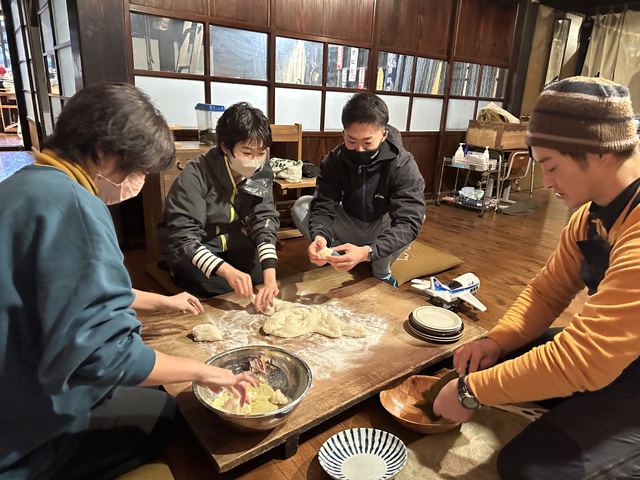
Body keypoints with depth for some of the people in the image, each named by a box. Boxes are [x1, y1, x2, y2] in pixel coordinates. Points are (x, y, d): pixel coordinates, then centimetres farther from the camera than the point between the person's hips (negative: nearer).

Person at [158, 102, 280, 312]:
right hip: (192, 250, -4)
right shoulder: (196, 176, -27)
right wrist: (228, 271, -45)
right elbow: (182, 236, -29)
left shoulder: (262, 172, -13)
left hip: (231, 244, 4)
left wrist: (270, 279, -35)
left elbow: (264, 220, -20)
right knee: (224, 288, -24)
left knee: (262, 276, -15)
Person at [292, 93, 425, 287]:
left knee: (417, 212, -34)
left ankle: (381, 272, -7)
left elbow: (408, 221, -36)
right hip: (350, 226, 2)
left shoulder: (404, 167, -26)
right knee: (301, 206, -18)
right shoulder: (334, 160, -16)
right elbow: (323, 207, -21)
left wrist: (367, 252, -53)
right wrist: (319, 237, -47)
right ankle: (339, 264, -4)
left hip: (383, 232, -2)